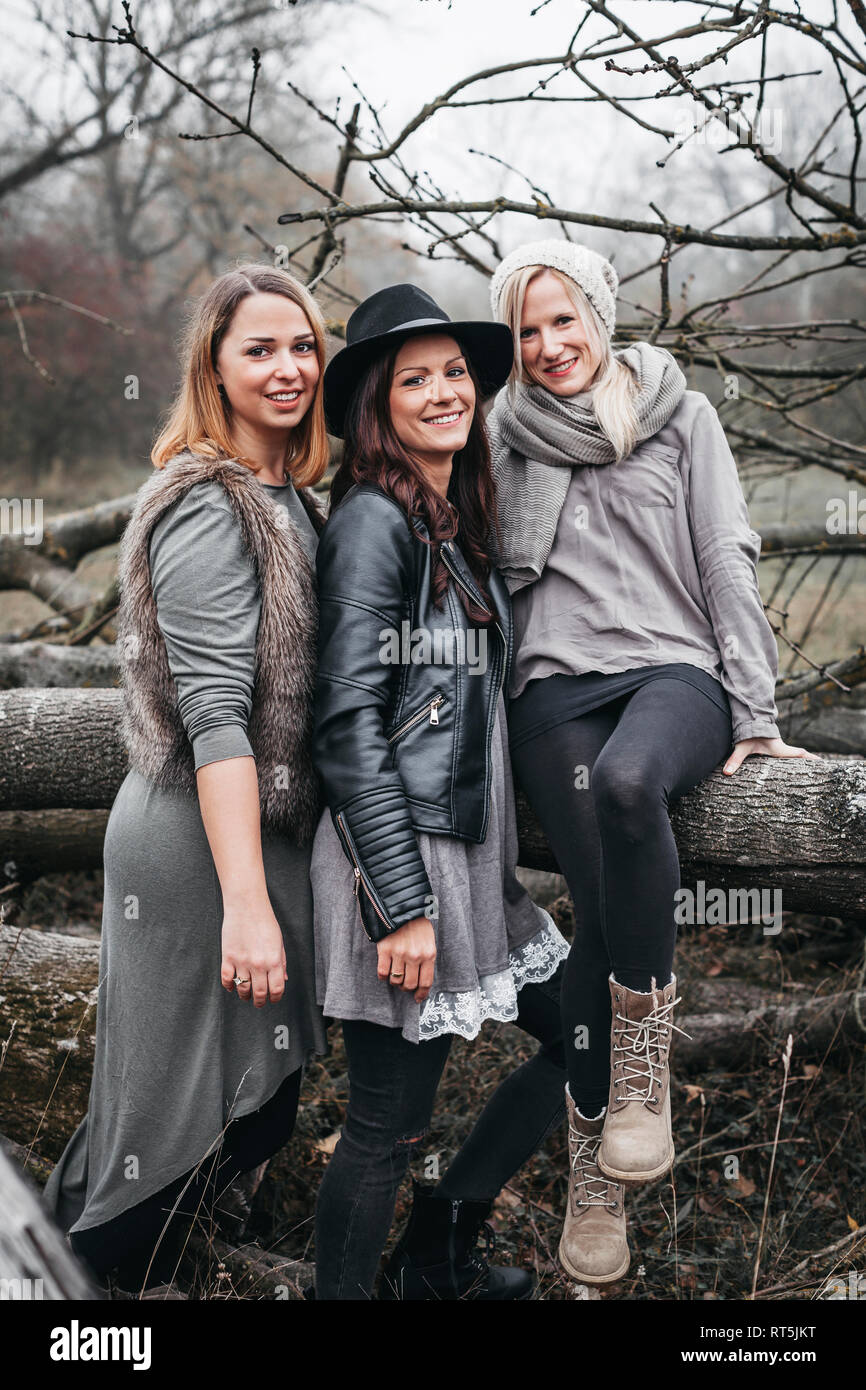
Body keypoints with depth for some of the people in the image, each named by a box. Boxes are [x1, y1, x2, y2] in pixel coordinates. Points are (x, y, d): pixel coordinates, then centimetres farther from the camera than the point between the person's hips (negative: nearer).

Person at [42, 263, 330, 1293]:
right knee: (178, 1097, 3)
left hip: (265, 828, 9)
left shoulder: (287, 501, 13)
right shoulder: (206, 509, -16)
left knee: (261, 1093, 20)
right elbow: (216, 714, -23)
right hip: (196, 846, -9)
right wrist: (245, 900, -27)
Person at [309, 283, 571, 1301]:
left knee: (583, 1036, 17)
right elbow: (349, 727, -18)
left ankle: (437, 1256, 30)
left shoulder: (456, 526, 14)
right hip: (398, 861, -10)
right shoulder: (373, 523, -13)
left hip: (472, 852, 10)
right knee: (390, 1123, 1)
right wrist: (402, 904, -21)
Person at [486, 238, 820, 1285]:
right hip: (558, 685, 1)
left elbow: (726, 563, 7)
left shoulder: (682, 416, 12)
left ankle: (645, 1043, -23)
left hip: (677, 668, -1)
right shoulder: (503, 436, 15)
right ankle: (591, 1174, -1)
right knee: (602, 914, -15)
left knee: (626, 779, -38)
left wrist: (753, 713, 0)